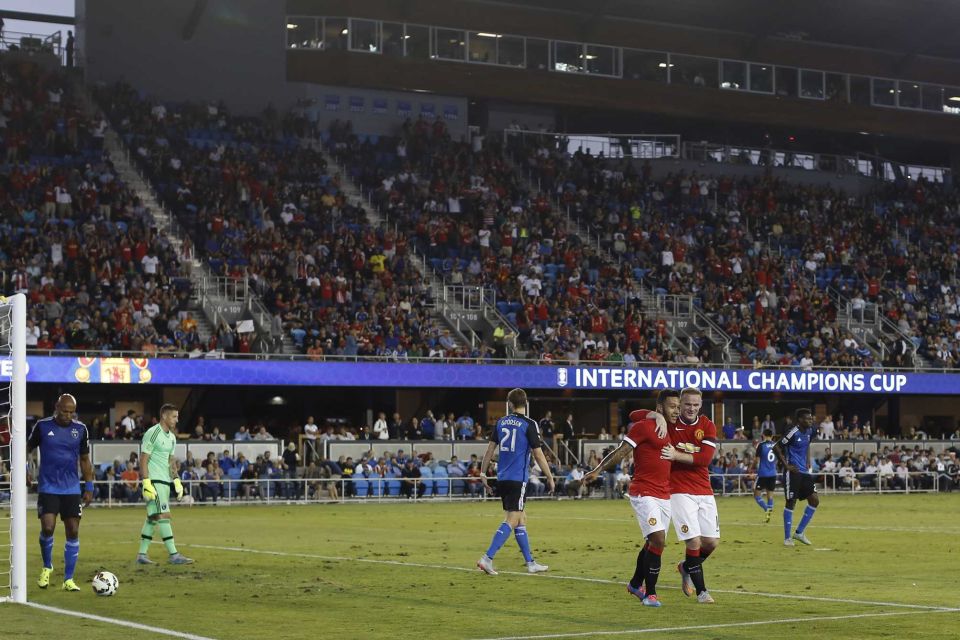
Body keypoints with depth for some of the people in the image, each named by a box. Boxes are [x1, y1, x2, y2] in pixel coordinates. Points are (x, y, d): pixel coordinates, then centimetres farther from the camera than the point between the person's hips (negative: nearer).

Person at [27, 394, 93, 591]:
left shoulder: (81, 429, 3)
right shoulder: (42, 426, -3)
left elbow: (85, 460, 12)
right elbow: (27, 449, 9)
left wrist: (89, 487, 8)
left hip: (72, 489, 2)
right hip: (47, 488, -2)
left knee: (73, 531, -3)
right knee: (48, 528, -16)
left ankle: (68, 580, 7)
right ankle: (47, 567, 13)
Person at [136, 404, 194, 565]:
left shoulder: (171, 437, 16)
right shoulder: (152, 434, -12)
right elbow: (143, 460, -14)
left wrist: (176, 481, 14)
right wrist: (146, 483, -20)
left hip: (165, 481, 9)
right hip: (154, 481, -9)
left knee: (152, 518, 10)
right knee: (163, 515, -11)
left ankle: (142, 554, 14)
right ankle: (173, 555, -13)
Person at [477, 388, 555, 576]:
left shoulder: (501, 422, 7)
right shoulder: (529, 424, -8)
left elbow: (490, 448, 8)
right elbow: (538, 455, -8)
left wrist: (483, 472, 15)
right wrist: (550, 478, 0)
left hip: (502, 478, 6)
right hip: (517, 479, -6)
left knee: (521, 519, 14)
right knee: (511, 520, -7)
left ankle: (530, 563, 18)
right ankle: (487, 558, -18)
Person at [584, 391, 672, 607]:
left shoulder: (668, 431, 15)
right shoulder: (643, 427, -9)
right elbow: (621, 452, -11)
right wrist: (598, 470, -16)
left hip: (664, 496, 8)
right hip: (644, 494, -8)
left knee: (652, 543, 15)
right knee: (658, 540, -17)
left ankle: (636, 584, 36)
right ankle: (649, 594, -9)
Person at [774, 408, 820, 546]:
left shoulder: (809, 432, 7)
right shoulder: (794, 433, -16)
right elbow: (776, 448, -15)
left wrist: (808, 460, 13)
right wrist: (786, 465, -16)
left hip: (804, 472, 8)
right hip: (793, 472, -8)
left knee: (814, 500, 3)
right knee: (791, 503, -3)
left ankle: (799, 533, 13)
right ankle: (787, 537, 7)